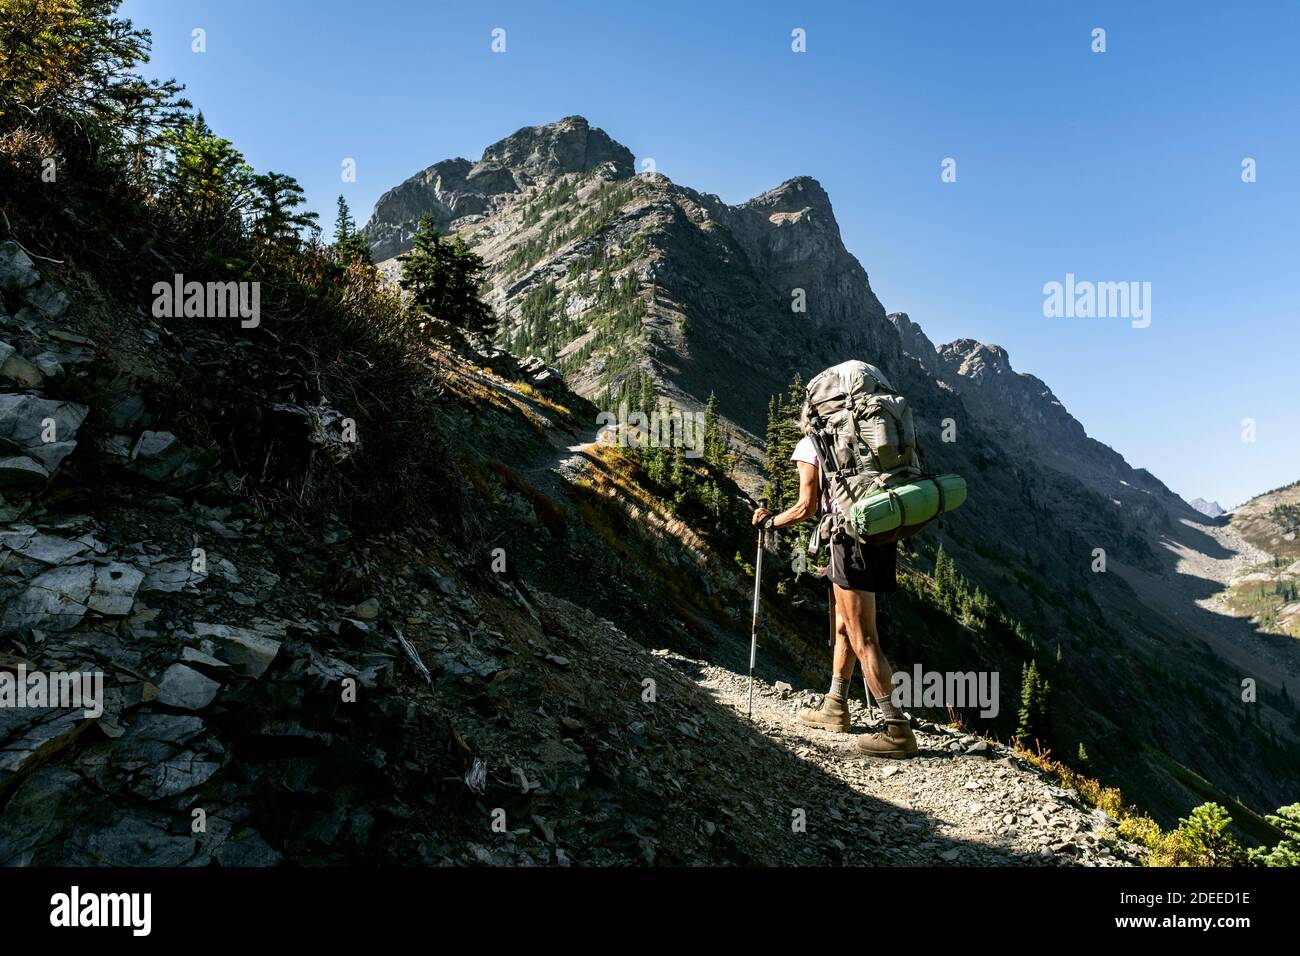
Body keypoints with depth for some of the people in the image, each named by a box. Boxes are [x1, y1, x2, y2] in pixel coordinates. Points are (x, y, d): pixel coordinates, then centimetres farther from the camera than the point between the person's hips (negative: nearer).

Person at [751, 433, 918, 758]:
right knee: (843, 626, 21)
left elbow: (807, 508, -6)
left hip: (853, 537, -8)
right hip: (881, 533, 8)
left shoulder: (809, 445, 2)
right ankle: (835, 708, 33)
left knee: (863, 639, -6)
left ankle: (898, 731, -6)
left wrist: (769, 521, 10)